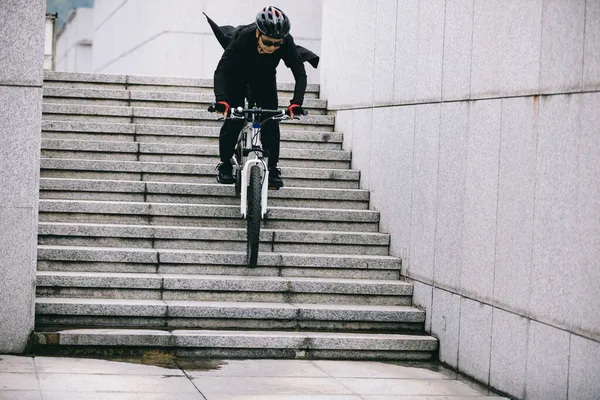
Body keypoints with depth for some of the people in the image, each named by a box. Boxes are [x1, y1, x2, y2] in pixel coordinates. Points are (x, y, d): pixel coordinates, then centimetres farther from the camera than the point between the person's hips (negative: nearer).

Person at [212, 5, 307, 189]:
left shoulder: (286, 42, -34)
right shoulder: (243, 38, -40)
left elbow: (300, 74, -33)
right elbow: (221, 70, -42)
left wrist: (296, 103, -47)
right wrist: (221, 100, -57)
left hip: (264, 77, 2)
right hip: (237, 75, -2)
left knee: (271, 121, -10)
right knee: (233, 120, -12)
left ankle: (272, 168, 1)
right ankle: (225, 165, 7)